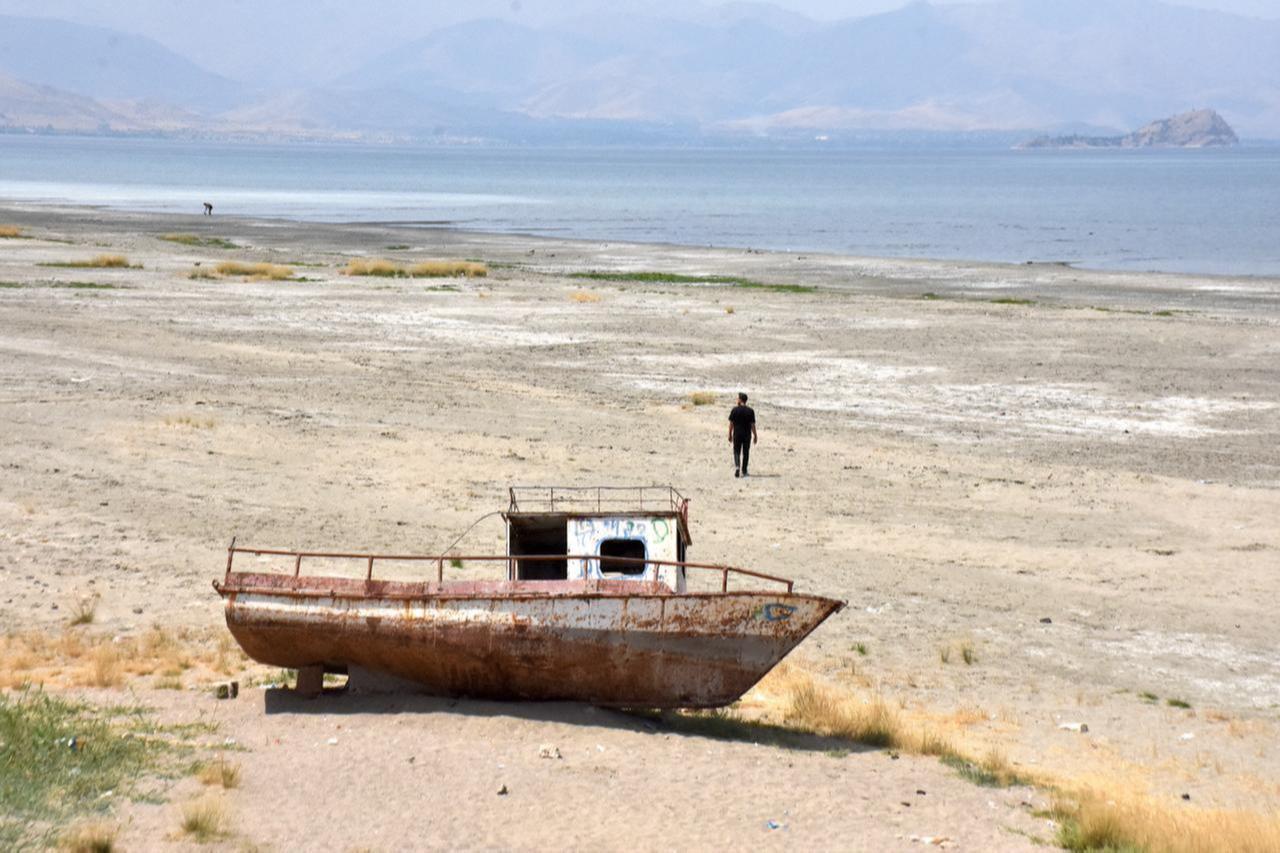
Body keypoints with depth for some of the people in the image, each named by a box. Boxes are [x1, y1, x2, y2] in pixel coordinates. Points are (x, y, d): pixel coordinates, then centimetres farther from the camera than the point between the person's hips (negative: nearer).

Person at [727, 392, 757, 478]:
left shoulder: (735, 410, -6)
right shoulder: (750, 411, -3)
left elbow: (731, 423, -4)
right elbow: (753, 424, -2)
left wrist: (730, 434, 5)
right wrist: (755, 435, 6)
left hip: (737, 434, -1)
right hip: (747, 435, 1)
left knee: (736, 452, 7)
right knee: (746, 453, 10)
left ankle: (737, 466, -16)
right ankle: (743, 471, 14)